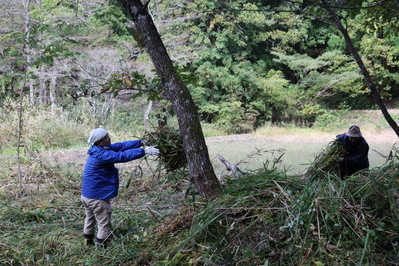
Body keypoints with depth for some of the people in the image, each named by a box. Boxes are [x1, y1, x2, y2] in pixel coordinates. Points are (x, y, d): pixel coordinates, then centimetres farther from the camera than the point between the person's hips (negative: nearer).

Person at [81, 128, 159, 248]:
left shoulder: (100, 149, 1)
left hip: (87, 195, 10)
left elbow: (121, 146, -2)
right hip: (97, 198, -10)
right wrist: (144, 151, -33)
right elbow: (122, 156, -33)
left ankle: (88, 241, 42)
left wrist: (141, 142, -7)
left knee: (90, 220, 26)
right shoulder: (100, 155, -27)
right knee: (105, 226, 0)